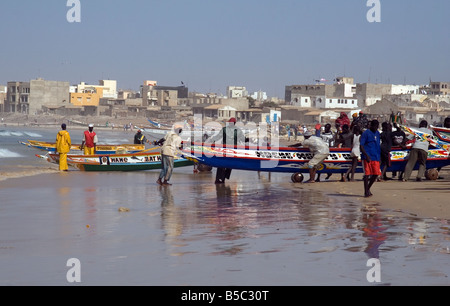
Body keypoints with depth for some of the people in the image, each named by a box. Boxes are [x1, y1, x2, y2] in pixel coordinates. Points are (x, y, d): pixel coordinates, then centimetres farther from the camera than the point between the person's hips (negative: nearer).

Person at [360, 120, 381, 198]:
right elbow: (361, 146, -9)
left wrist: (379, 156, 21)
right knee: (367, 174, -6)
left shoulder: (377, 133, 16)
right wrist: (366, 156, -19)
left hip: (376, 158, 6)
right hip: (367, 157, -6)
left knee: (376, 174, 1)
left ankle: (368, 188, 20)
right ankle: (366, 192, 0)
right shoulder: (366, 133, -5)